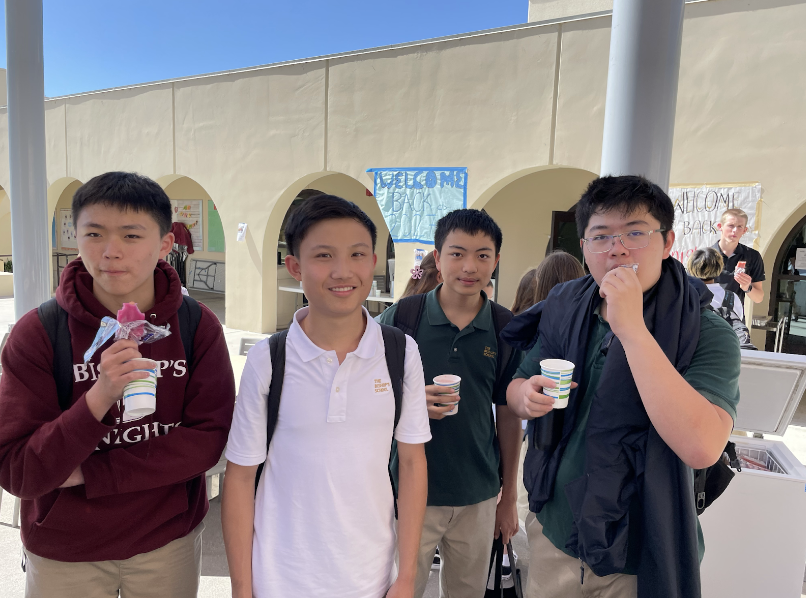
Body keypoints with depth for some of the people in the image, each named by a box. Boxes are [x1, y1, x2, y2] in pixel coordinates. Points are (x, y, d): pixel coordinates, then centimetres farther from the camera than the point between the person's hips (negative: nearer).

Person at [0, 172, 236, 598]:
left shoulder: (197, 326, -13)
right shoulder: (37, 333, -15)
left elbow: (208, 439, -15)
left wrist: (89, 473, -18)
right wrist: (98, 397, -32)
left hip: (169, 543, 1)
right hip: (63, 555, 0)